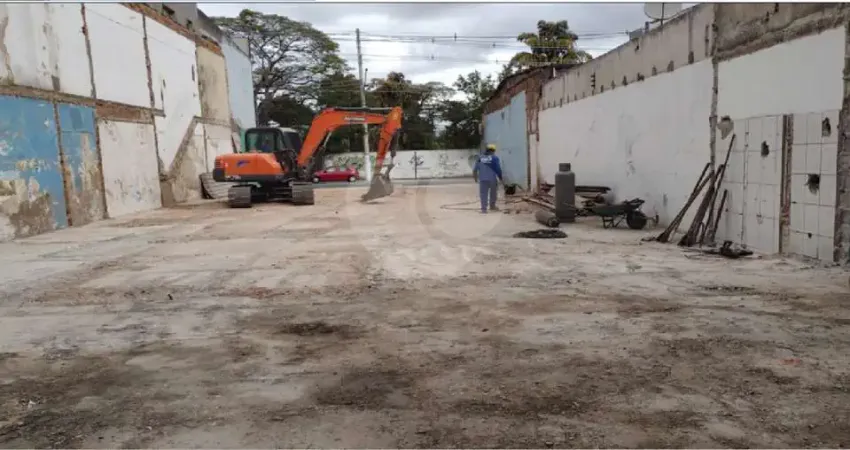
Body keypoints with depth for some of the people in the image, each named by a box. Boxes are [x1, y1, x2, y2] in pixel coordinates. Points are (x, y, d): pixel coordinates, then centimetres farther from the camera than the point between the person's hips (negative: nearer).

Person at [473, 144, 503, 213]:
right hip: (492, 179, -2)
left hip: (482, 179, 2)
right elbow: (498, 169, -7)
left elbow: (475, 169, 9)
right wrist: (500, 178, 4)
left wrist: (475, 178, 22)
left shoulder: (480, 158, 7)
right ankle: (492, 206, 29)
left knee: (483, 193, 2)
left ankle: (484, 208, -6)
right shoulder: (495, 158, -4)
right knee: (493, 193, 17)